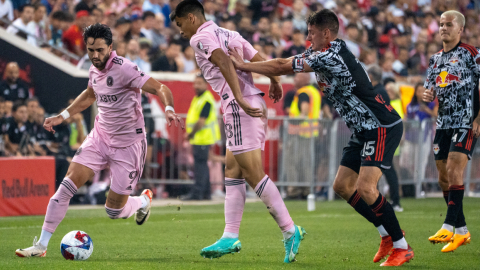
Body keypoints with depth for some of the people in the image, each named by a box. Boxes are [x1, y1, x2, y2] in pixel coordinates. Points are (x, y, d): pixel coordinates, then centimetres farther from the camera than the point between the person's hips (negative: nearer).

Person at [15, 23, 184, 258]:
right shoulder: (95, 69, 3)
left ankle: (144, 201, 35)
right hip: (100, 136, 6)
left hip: (127, 143, -6)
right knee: (69, 183, -12)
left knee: (114, 211, -1)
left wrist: (169, 110, -43)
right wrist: (62, 117, 21)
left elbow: (160, 88, -24)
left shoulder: (123, 69, -20)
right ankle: (41, 245, -8)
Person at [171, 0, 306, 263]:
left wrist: (239, 99, -27)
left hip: (239, 108, -9)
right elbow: (260, 61, 18)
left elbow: (225, 63, -19)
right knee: (232, 171, 11)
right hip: (255, 104, 9)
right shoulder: (229, 34, 22)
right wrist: (274, 81, 31)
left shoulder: (200, 37, -3)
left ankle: (290, 231, -12)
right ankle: (230, 237, 10)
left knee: (254, 174, -9)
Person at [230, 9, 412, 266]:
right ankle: (388, 234, 18)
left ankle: (401, 247, -11)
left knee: (365, 187, -20)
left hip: (382, 127, -11)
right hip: (363, 130, 11)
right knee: (342, 186, 9)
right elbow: (285, 64, 19)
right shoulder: (319, 53, 10)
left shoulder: (331, 56, -20)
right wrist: (245, 65, 9)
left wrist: (244, 65, -6)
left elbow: (283, 67, -16)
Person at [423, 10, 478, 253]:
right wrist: (428, 95, -4)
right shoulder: (436, 58, 15)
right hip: (443, 123, 7)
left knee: (454, 169, -19)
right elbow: (430, 90, 21)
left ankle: (449, 227, -21)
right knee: (443, 178, 5)